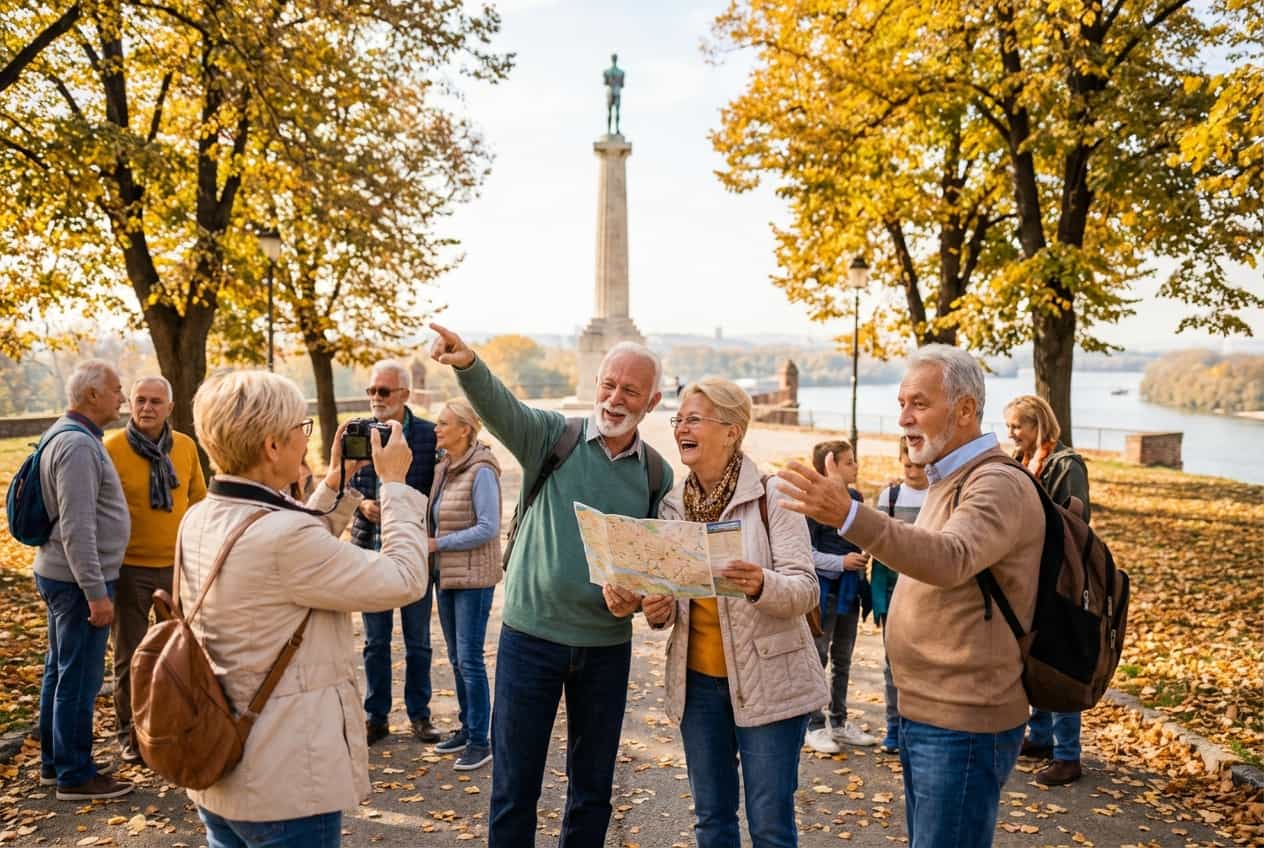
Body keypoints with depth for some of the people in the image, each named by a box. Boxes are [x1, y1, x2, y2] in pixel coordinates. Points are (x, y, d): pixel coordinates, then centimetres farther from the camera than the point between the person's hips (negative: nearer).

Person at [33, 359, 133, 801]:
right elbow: (76, 529, -24)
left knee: (61, 671, 17)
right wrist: (96, 593, -22)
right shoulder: (78, 445, -20)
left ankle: (55, 761, 29)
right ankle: (75, 776, 8)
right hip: (79, 579, -10)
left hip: (61, 575, 10)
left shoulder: (67, 436, 12)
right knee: (80, 677, -2)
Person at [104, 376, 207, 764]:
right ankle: (128, 732, 23)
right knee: (130, 656, 7)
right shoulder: (111, 448, -11)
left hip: (177, 565, 3)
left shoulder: (186, 447, 0)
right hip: (129, 568, -3)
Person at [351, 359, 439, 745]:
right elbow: (347, 485, 10)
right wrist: (363, 504, -9)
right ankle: (376, 716, 23)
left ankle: (419, 714, 24)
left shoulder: (429, 435, -5)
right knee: (375, 641, 11)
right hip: (371, 547, 2)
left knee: (417, 641, 10)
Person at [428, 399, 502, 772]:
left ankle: (480, 741, 6)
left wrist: (437, 544, -17)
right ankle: (467, 727, 29)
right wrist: (429, 541, 1)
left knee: (470, 659, -4)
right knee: (456, 658, 16)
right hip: (447, 576, 8)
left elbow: (488, 528, -20)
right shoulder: (443, 468, 9)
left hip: (474, 578, -8)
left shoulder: (481, 471, -15)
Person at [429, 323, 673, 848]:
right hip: (531, 634, -2)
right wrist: (467, 363, -45)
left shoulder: (658, 475, 3)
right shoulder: (554, 438, -5)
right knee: (514, 788, 9)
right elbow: (500, 406, -25)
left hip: (608, 646, 3)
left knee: (593, 788, 17)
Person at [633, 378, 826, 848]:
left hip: (767, 679, -5)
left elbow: (805, 589, -15)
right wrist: (657, 610, -13)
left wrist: (761, 585, -36)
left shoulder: (772, 495, -11)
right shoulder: (673, 504, 4)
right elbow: (669, 594, 10)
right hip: (697, 679, 5)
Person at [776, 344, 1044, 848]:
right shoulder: (949, 480, 13)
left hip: (963, 725, -10)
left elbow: (950, 561, -38)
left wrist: (850, 517, -51)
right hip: (923, 713, 10)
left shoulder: (999, 485, -18)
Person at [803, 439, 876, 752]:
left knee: (843, 659, 16)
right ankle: (815, 726, 13)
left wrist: (863, 556, -1)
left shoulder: (856, 498, 6)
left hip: (850, 588, 7)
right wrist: (840, 562, -19)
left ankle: (839, 721, 28)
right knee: (818, 658, 4)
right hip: (824, 588, -7)